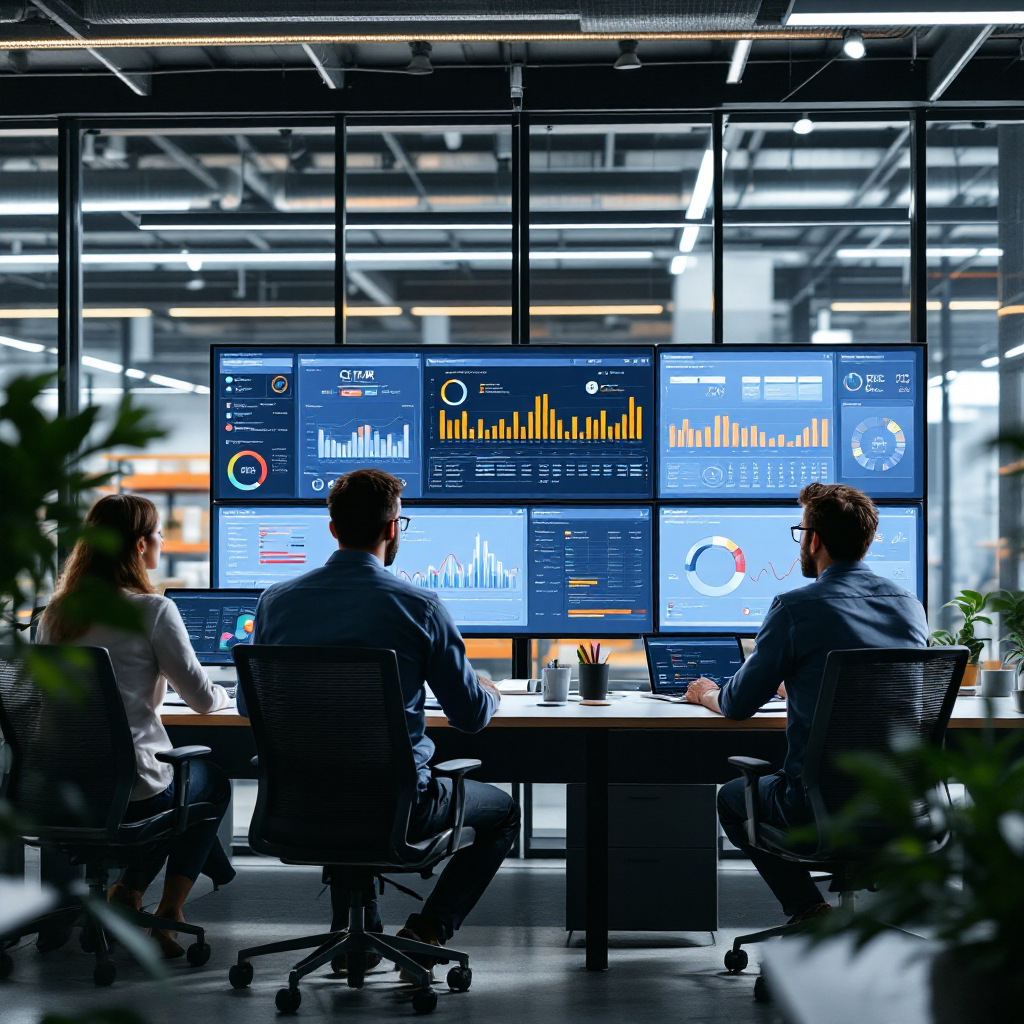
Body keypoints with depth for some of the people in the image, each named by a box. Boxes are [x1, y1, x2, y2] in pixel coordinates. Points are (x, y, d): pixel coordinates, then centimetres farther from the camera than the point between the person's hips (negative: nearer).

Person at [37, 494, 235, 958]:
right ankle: (169, 912, 19)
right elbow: (202, 699, -8)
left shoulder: (55, 613, 5)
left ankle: (127, 889, 20)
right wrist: (224, 693, 17)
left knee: (175, 776, 33)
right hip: (133, 791, -6)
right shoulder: (153, 611, -14)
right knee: (212, 782, 26)